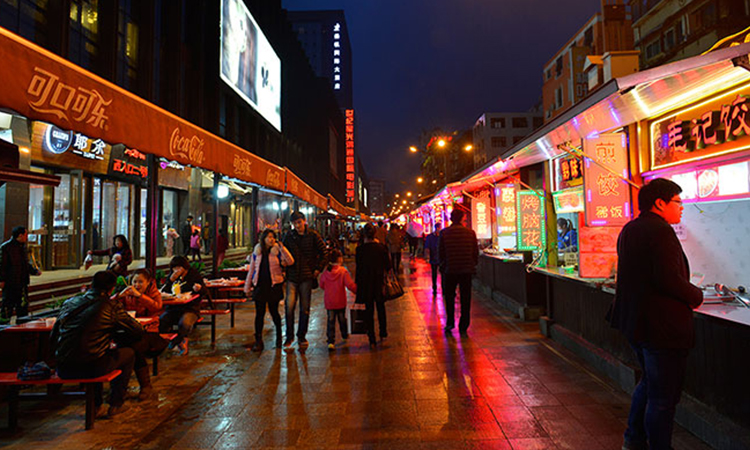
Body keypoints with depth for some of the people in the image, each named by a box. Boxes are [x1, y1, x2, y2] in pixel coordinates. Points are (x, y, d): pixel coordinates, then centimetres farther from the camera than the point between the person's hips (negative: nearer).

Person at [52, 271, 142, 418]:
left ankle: (95, 405, 38)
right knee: (128, 353, 20)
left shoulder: (71, 302, 11)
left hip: (63, 369, 6)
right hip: (90, 367, -6)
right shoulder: (112, 306, -5)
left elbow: (54, 338, 18)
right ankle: (115, 404, 22)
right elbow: (137, 332, 3)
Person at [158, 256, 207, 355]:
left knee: (184, 324, -36)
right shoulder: (172, 276, 15)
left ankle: (177, 339, 4)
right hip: (173, 308, 4)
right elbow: (163, 293, 9)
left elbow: (205, 293, 1)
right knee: (160, 322, -25)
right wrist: (171, 281, -5)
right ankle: (181, 342, -1)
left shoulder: (194, 275, 4)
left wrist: (199, 289, -23)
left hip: (190, 309, -4)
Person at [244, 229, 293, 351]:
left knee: (274, 311, 7)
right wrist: (247, 287, 12)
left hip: (274, 286, -2)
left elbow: (290, 262, -16)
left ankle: (279, 335, 30)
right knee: (259, 313, 2)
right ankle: (258, 341, 9)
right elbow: (251, 269, 11)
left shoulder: (277, 251, -2)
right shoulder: (257, 252, 6)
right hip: (260, 285, 2)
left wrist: (282, 247, -21)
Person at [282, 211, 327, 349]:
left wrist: (318, 269, -3)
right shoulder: (289, 236, 5)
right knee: (289, 306, -5)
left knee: (305, 308, 6)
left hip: (307, 276, -1)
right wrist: (285, 268, 5)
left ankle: (301, 335, 21)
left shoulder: (313, 235, -2)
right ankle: (289, 336, 11)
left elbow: (324, 252, 3)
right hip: (292, 276, 1)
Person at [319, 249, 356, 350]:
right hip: (340, 301, -1)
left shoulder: (325, 272, -3)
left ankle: (331, 341, -6)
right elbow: (350, 285, -17)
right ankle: (344, 335, 39)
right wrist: (357, 291, -1)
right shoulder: (343, 271, -15)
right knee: (342, 319, 19)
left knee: (331, 321, 4)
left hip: (328, 302, 2)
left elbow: (322, 286, 7)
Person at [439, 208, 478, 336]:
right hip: (466, 270, 1)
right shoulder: (471, 233, -3)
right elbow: (475, 252, 2)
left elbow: (441, 252, -1)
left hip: (450, 270, -1)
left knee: (449, 296, 17)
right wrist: (473, 265, 16)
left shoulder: (444, 233, -7)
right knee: (465, 299, 9)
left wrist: (443, 265, 15)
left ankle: (450, 322, 13)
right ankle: (463, 328, 12)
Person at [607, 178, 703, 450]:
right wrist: (697, 296, -8)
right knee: (663, 396, 4)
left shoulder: (629, 230, 10)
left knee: (649, 382, 25)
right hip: (662, 326, -10)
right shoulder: (661, 231, -19)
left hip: (635, 322, 10)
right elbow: (668, 279, -26)